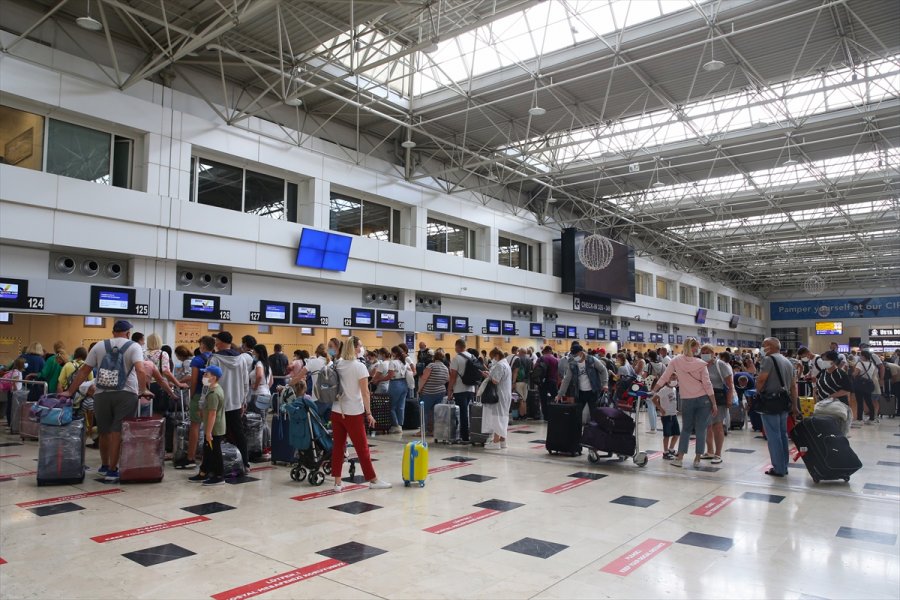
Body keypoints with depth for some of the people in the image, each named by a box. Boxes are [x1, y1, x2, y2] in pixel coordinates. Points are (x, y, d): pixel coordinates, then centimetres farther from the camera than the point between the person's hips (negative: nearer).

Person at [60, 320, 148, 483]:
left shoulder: (99, 346, 11)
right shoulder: (133, 347, 1)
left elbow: (84, 371, 10)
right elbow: (140, 370, -14)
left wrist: (70, 391, 14)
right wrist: (143, 390, -10)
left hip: (102, 393, 3)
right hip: (126, 393, -3)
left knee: (104, 432, 16)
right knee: (118, 432, 0)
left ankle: (104, 466, 31)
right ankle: (112, 470, 3)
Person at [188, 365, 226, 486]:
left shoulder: (213, 394, -23)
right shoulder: (215, 389, 11)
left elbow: (212, 414, -25)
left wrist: (209, 432, -23)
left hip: (214, 430, -10)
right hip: (214, 429, 10)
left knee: (215, 453, 0)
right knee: (207, 451, 19)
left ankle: (219, 477, 9)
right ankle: (203, 473, 30)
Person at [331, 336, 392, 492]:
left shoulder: (337, 365, 4)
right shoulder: (359, 367, -11)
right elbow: (365, 392, -11)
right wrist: (369, 413, -7)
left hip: (337, 411, 5)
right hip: (353, 413, -5)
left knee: (338, 446, 10)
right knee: (362, 448, 4)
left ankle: (337, 483, 13)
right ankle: (373, 480, 15)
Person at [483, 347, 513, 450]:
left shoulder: (499, 365, -16)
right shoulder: (505, 364, 17)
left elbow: (495, 381, -23)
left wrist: (487, 376, -7)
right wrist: (489, 375, 8)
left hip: (499, 396, -10)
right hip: (505, 395, 10)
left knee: (497, 417, -7)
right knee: (502, 417, 14)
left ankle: (496, 441, -6)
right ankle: (502, 440, 19)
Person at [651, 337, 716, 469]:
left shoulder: (676, 361, -1)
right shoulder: (700, 363, -4)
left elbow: (663, 378, -4)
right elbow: (707, 385, -6)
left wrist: (652, 391, 3)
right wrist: (714, 404, -2)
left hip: (687, 400, 1)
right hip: (703, 399, -1)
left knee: (686, 428, 13)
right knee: (700, 429, 6)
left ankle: (679, 458, 7)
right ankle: (697, 459, 9)